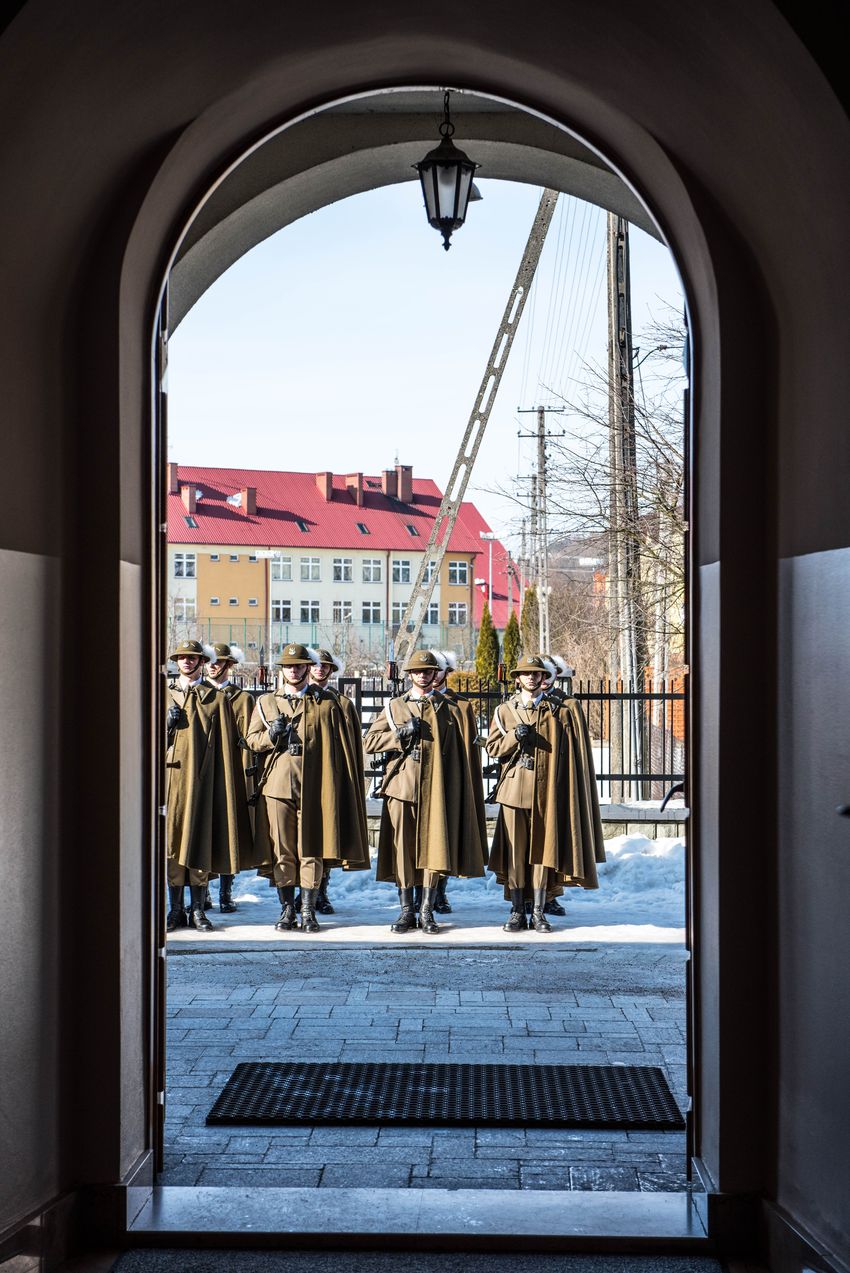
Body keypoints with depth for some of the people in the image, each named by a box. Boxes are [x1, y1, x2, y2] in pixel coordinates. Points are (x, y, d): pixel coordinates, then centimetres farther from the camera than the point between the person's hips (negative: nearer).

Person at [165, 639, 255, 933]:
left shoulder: (216, 698, 8)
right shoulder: (164, 695, 15)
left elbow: (225, 746, 5)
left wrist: (225, 786, -2)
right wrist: (167, 725, -7)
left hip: (202, 779, -2)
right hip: (172, 776, 2)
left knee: (200, 839, -1)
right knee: (172, 839, 0)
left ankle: (197, 909, 6)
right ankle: (176, 909, 6)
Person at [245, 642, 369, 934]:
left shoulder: (327, 702, 8)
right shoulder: (266, 702, 14)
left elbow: (341, 746, 6)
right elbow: (252, 740, 14)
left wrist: (334, 786, -1)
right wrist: (272, 735, -8)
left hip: (314, 786, -1)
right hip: (278, 785, 2)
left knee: (311, 850, 0)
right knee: (282, 850, 3)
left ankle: (308, 911, 7)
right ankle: (287, 910, 12)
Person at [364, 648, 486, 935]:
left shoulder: (448, 709, 10)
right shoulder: (395, 706, 12)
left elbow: (458, 755, 8)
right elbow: (369, 741, 7)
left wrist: (453, 789, 0)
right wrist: (400, 734, -7)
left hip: (436, 787, -1)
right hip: (402, 785, 1)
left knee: (434, 847, -3)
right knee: (402, 847, 0)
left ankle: (427, 911, 5)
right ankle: (406, 911, 8)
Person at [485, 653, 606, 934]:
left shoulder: (558, 710, 8)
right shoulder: (504, 710, 10)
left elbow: (570, 750, 9)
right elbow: (493, 747, 4)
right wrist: (514, 736, -10)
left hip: (545, 791, 0)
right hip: (514, 790, 0)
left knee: (542, 849, 1)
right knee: (514, 850, 1)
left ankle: (538, 911, 8)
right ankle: (517, 910, 9)